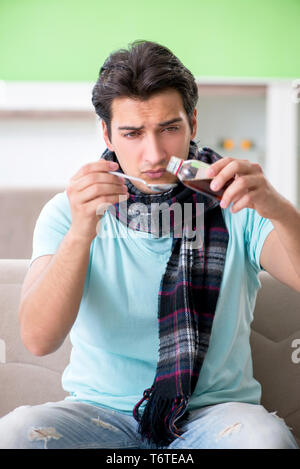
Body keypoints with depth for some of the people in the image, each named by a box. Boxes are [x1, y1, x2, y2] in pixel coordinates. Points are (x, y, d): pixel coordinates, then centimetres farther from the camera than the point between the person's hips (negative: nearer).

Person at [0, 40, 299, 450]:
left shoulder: (234, 205, 1)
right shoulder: (69, 211, 0)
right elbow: (38, 339, -14)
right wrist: (80, 234, -29)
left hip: (215, 409, 0)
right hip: (102, 411, 1)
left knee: (265, 438, -33)